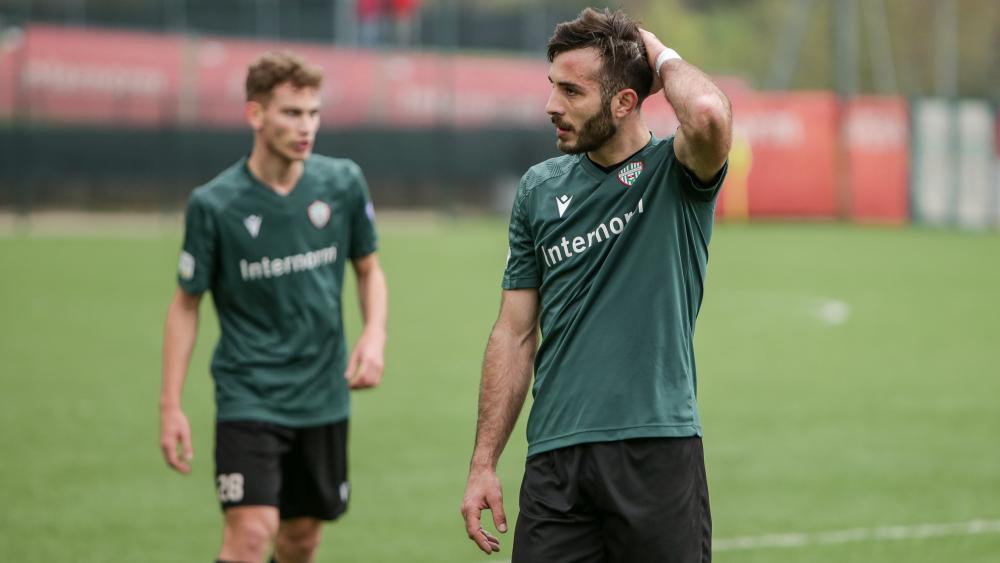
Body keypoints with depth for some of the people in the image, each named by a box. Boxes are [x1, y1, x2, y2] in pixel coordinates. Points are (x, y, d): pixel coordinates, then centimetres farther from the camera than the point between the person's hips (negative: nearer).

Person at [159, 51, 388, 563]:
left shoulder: (343, 184, -2)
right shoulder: (213, 204, -11)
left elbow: (368, 269, 13)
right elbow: (186, 303, -1)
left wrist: (374, 335, -6)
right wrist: (170, 405, -4)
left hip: (323, 396, 4)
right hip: (248, 398, -4)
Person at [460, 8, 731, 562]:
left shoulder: (675, 173, -1)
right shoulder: (540, 188, 10)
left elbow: (709, 115, -28)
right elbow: (515, 334, 12)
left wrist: (661, 57, -7)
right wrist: (483, 464, 7)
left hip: (659, 449, -3)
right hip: (556, 457, 3)